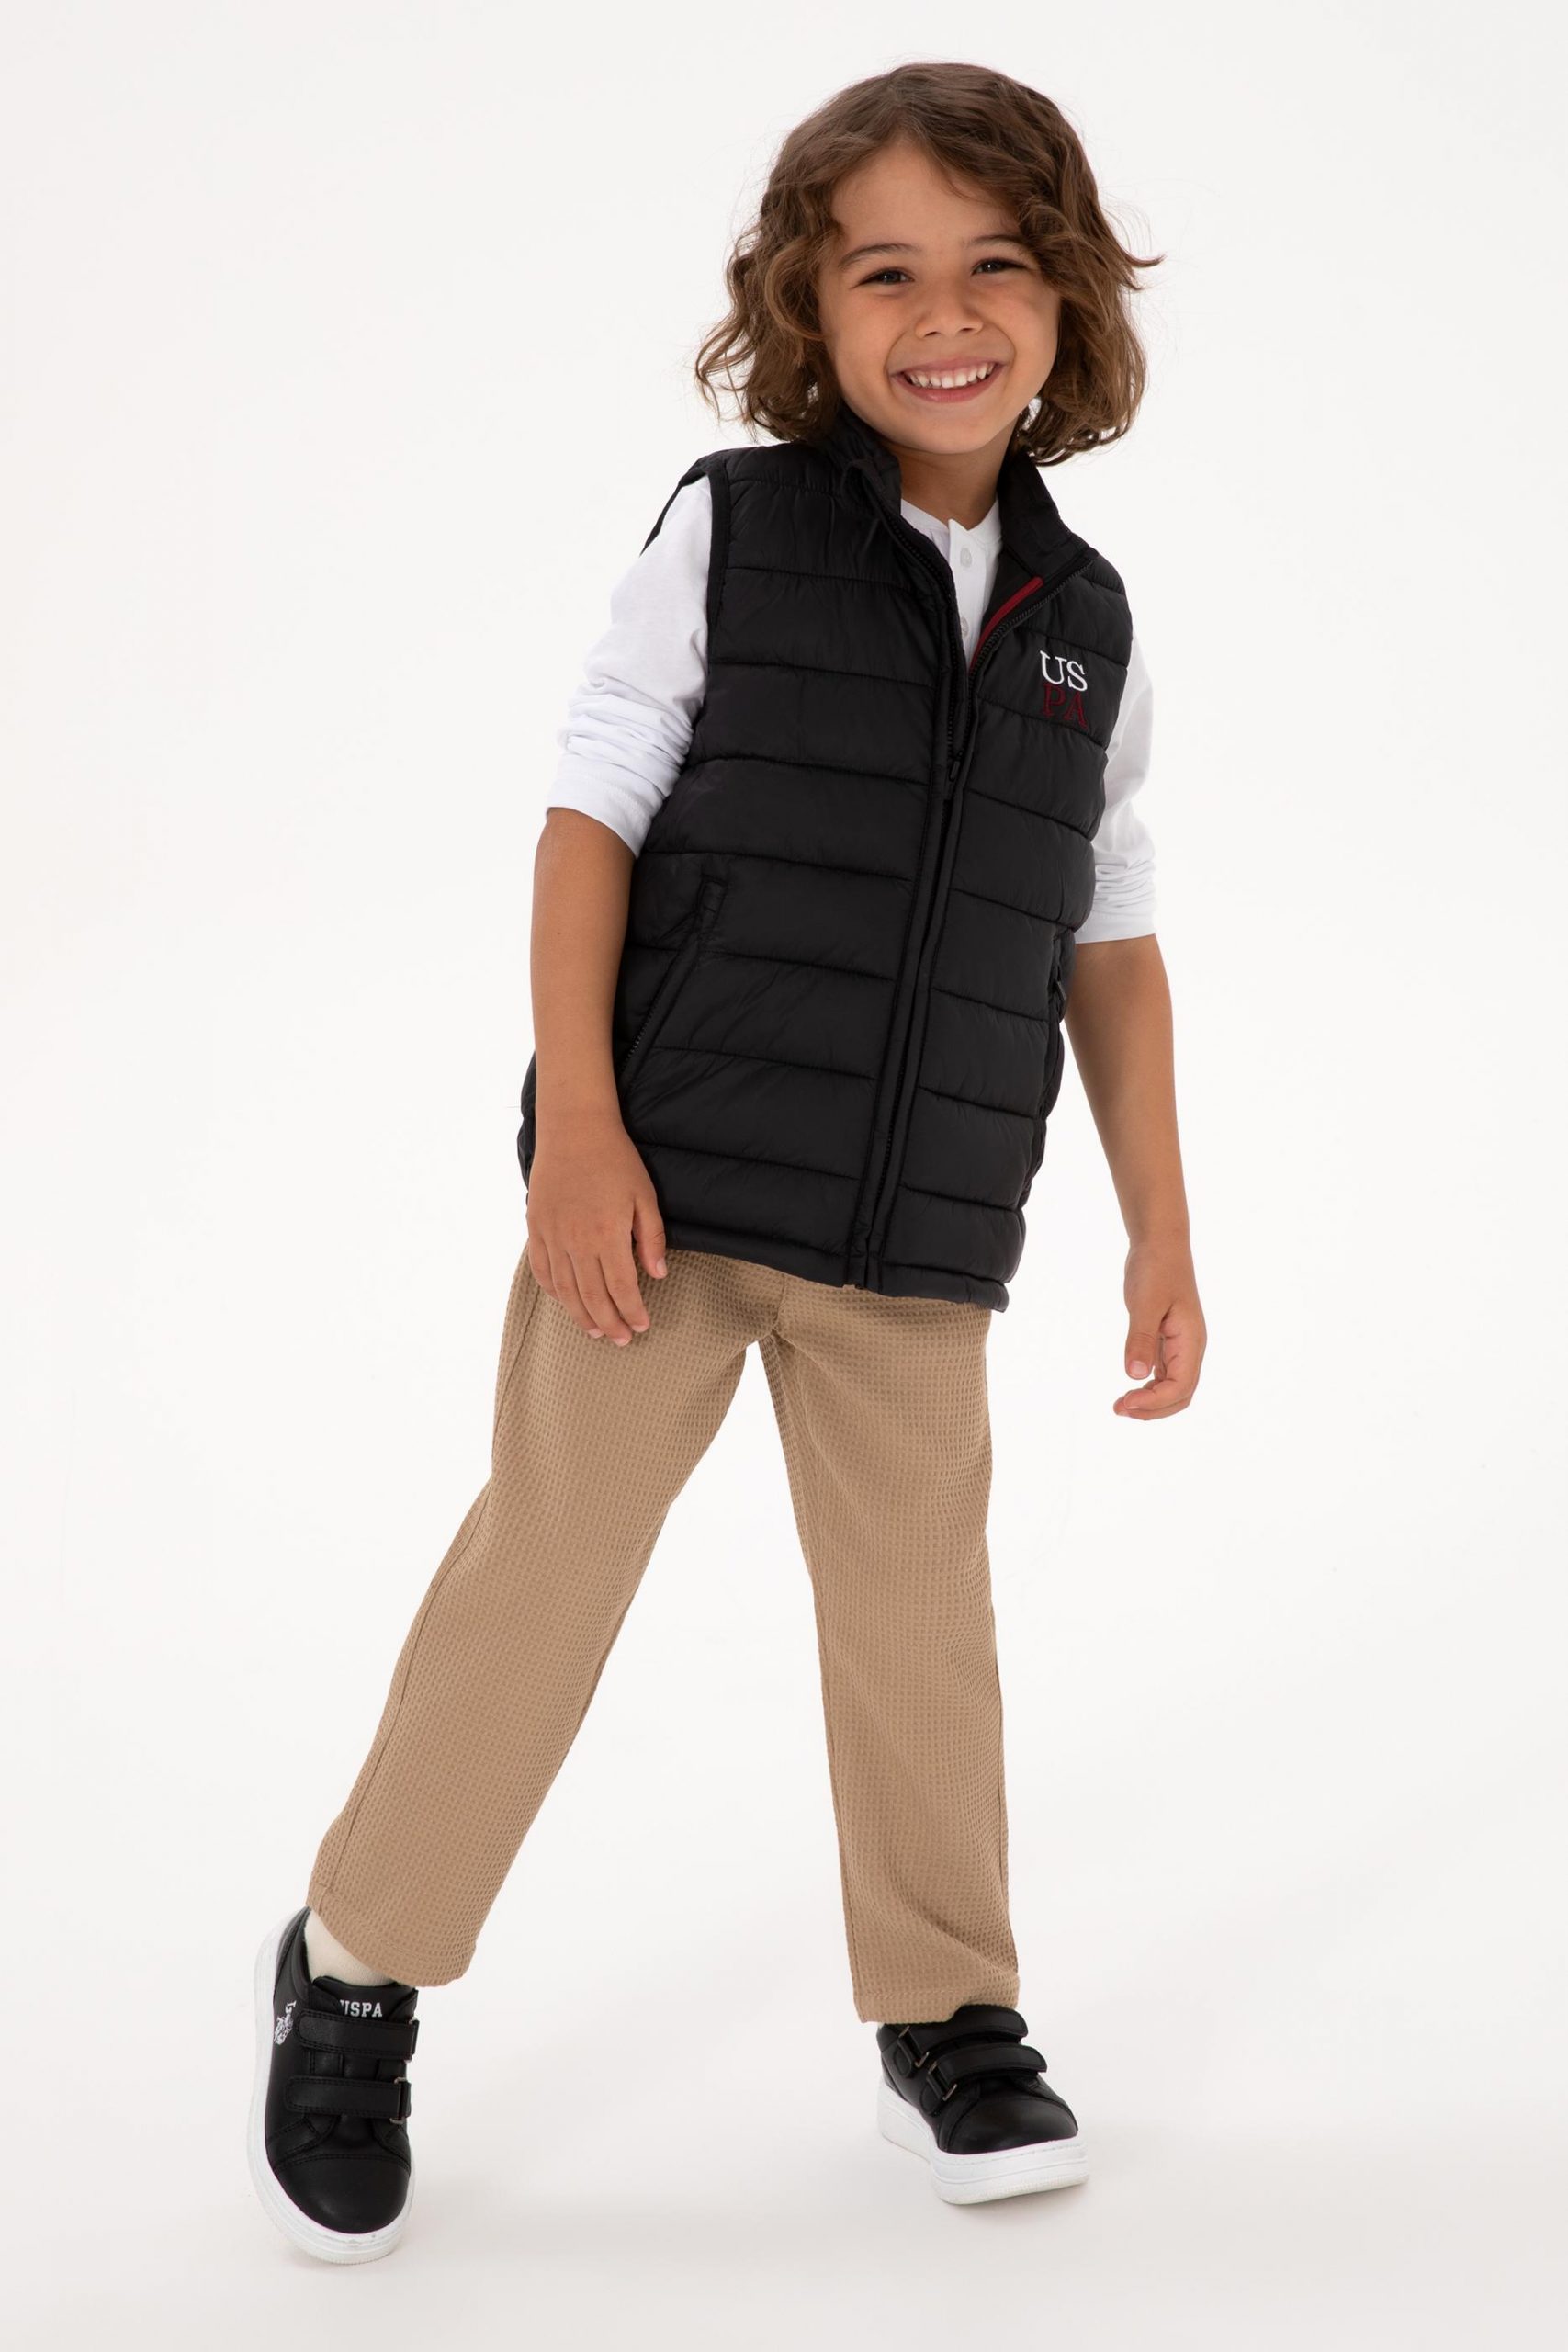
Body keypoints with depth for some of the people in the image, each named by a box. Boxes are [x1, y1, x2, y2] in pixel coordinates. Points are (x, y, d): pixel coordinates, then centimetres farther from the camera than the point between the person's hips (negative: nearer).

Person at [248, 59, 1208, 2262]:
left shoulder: (1087, 623, 7)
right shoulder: (728, 529, -3)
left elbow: (1112, 943, 11)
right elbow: (592, 816, -5)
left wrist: (1163, 1232, 8)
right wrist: (577, 1128, -14)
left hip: (918, 1243, 3)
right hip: (661, 1184, -3)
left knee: (921, 1610, 8)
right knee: (545, 1567, 3)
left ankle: (951, 2019, 26)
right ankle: (357, 1969, 21)